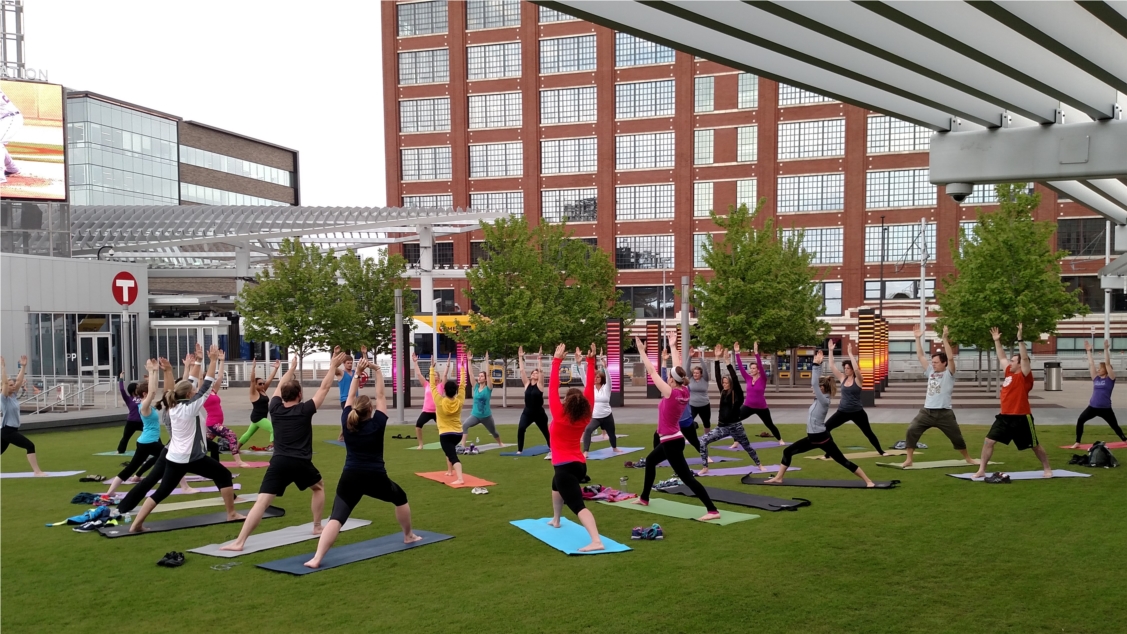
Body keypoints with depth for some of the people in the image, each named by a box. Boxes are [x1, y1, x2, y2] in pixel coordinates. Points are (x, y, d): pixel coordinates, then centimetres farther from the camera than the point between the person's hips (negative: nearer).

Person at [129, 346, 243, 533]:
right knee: (224, 475, 8)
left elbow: (184, 385, 16)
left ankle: (136, 524, 3)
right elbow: (206, 386, -12)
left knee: (162, 491, 10)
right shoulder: (191, 407, -14)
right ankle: (232, 513, 10)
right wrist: (213, 361, -9)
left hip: (174, 457, 7)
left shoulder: (173, 407, 6)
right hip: (192, 457, -7)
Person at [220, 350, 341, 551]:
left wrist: (292, 368, 43)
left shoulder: (275, 408, 11)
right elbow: (324, 388, 11)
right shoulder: (305, 410, 3)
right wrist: (333, 366, 22)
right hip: (301, 463, -1)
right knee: (318, 487, 28)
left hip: (279, 463, 2)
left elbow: (280, 387, 30)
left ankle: (239, 542, -18)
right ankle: (317, 527, 30)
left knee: (261, 502, -8)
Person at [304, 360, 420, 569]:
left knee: (336, 518, -10)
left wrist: (358, 372, 12)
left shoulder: (347, 423, 2)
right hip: (376, 478, -1)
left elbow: (351, 397, 12)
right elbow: (380, 396, 4)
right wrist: (377, 371, 10)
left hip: (350, 478, 1)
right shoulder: (377, 424, -3)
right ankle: (408, 536, 40)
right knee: (400, 498, 28)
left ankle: (316, 558, -27)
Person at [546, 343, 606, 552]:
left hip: (564, 467, -7)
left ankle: (596, 541, -36)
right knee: (556, 484, 37)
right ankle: (556, 520, 51)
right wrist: (590, 361, 4)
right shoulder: (585, 417, 2)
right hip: (579, 464, 7)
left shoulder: (559, 415, -11)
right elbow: (590, 387, 3)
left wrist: (557, 360, -9)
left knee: (578, 505, -18)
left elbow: (553, 388, -11)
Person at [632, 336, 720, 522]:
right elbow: (678, 369, 10)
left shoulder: (671, 393, -21)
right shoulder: (684, 392, -2)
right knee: (650, 460, 29)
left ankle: (713, 510, -14)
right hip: (672, 439, 10)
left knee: (687, 477, -10)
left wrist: (642, 350, -12)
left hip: (671, 442, -10)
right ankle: (644, 498, 40)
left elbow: (652, 372, -18)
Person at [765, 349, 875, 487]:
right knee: (787, 451, 8)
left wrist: (816, 364, -23)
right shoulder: (820, 399, 7)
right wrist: (817, 365, 6)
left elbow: (815, 383, -26)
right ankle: (778, 478, 14)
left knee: (843, 460, -3)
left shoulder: (824, 401, -17)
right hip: (812, 438, 9)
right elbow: (817, 382, 12)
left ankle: (868, 481, 4)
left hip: (822, 438, -9)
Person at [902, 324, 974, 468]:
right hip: (927, 411, 4)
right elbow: (920, 356, 12)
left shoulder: (948, 373, -3)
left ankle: (967, 458, 33)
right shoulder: (930, 371, 11)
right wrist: (918, 338, 5)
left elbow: (950, 358, -18)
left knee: (956, 437, 10)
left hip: (944, 413, -4)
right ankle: (908, 460, -6)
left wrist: (944, 338, -22)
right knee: (911, 430, -12)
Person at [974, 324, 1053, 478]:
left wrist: (1020, 339, -27)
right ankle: (981, 471, 3)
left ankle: (1047, 469, 29)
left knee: (1035, 445, 10)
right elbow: (1001, 357, 23)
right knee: (988, 441, -2)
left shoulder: (1025, 376, -9)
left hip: (1021, 418, -7)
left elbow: (1025, 358, -22)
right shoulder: (1009, 372, 10)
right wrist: (997, 341, 22)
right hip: (1005, 417, 7)